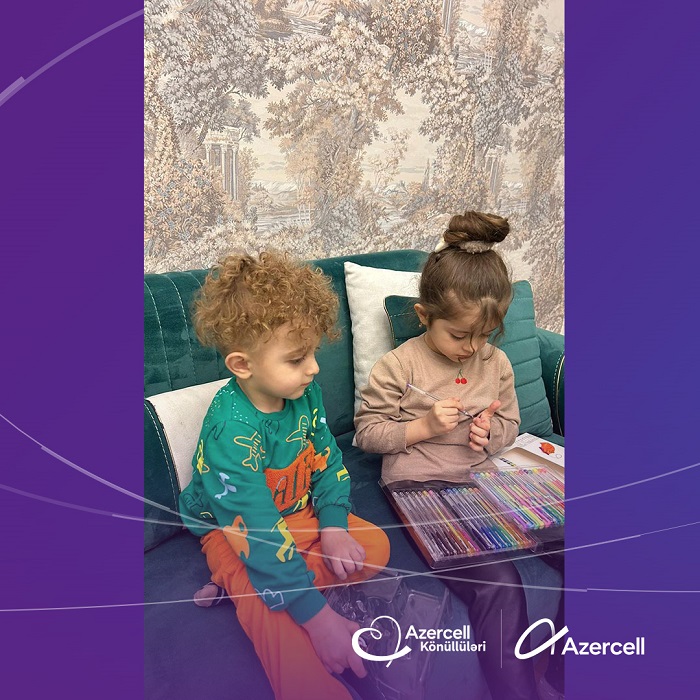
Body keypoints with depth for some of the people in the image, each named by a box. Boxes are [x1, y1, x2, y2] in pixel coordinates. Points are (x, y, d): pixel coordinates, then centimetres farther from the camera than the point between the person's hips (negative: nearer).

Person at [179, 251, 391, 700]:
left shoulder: (304, 393, -12)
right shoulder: (232, 429, -33)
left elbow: (328, 459, 2)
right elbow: (260, 536, -35)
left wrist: (334, 527, -12)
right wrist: (319, 616, -34)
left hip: (301, 513, 7)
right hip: (236, 532, -7)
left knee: (374, 546, -10)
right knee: (275, 617, -33)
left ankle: (237, 586, -14)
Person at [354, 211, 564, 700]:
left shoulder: (497, 363, 7)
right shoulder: (398, 366, -7)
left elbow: (511, 425, 19)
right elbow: (368, 431, -2)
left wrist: (491, 432, -6)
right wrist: (424, 427, -15)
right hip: (419, 489, -5)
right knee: (498, 582, -24)